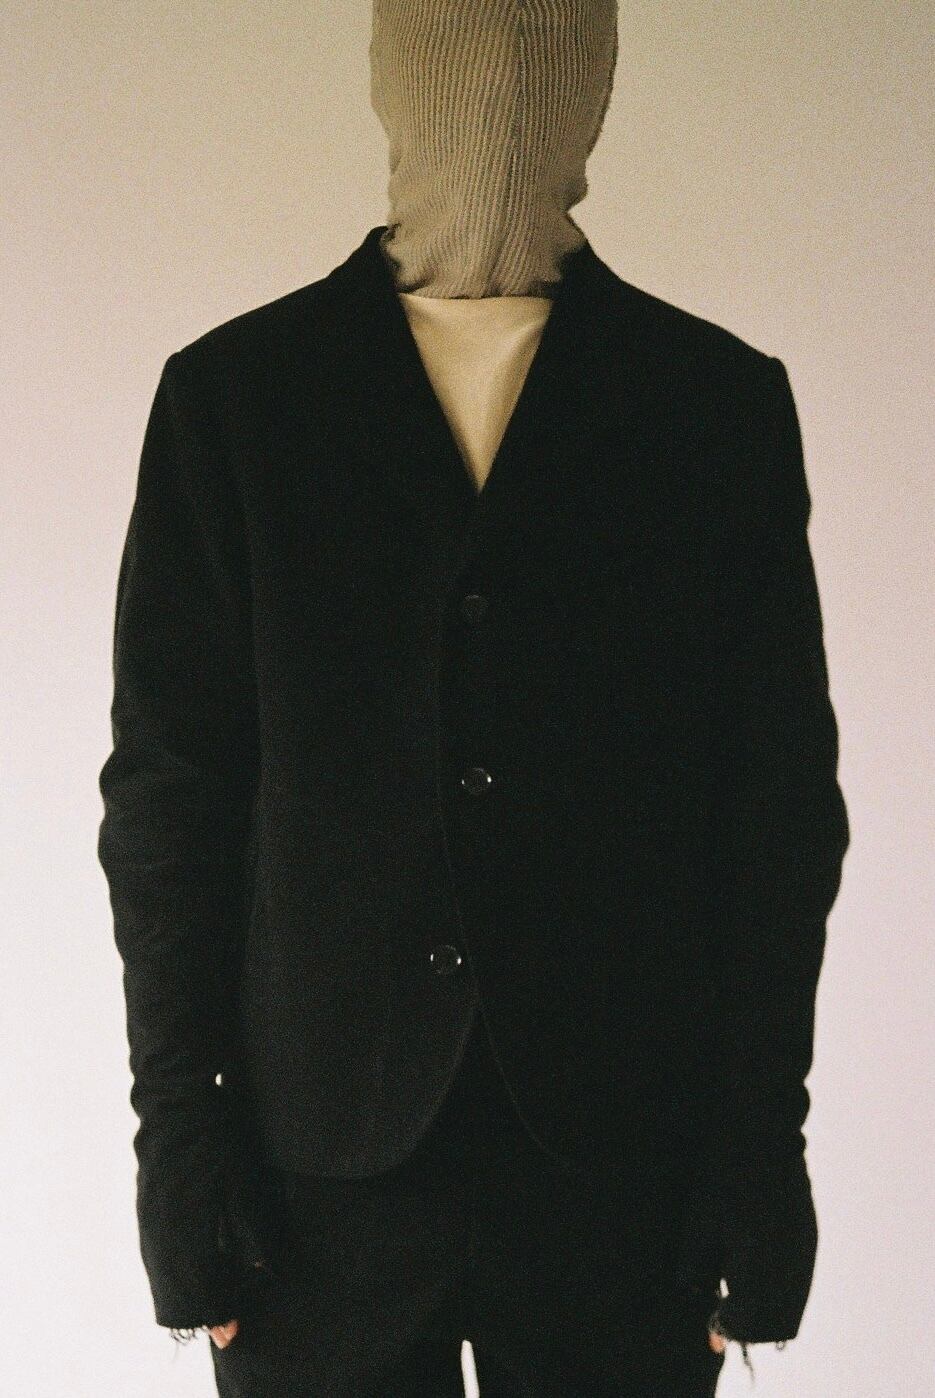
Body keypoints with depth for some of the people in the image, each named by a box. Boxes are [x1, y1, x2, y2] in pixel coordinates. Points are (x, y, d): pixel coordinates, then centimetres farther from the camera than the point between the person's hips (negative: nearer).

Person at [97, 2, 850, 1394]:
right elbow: (167, 793, 1)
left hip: (624, 1163, 0)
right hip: (323, 1160, 0)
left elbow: (781, 809, 2)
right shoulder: (232, 395, 1)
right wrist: (180, 1141, -3)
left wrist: (764, 1153, -2)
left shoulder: (726, 404, 2)